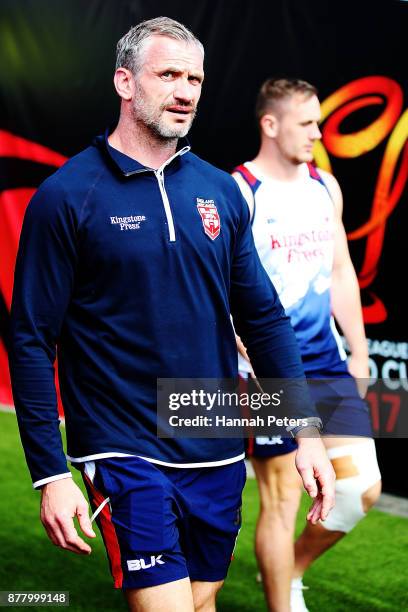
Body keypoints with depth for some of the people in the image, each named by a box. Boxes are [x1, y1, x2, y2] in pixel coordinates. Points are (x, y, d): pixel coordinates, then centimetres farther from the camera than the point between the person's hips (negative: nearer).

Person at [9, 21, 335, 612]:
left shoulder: (220, 190, 6)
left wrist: (307, 431, 4)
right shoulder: (66, 196, -8)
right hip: (129, 457, -5)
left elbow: (263, 317, 10)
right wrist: (51, 475, -12)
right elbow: (32, 340, -8)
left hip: (219, 454, 5)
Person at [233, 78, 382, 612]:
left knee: (362, 488, 2)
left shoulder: (326, 186, 11)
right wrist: (253, 360, -19)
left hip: (329, 366, 6)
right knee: (282, 498, -2)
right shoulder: (236, 193, -9)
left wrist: (359, 350, 16)